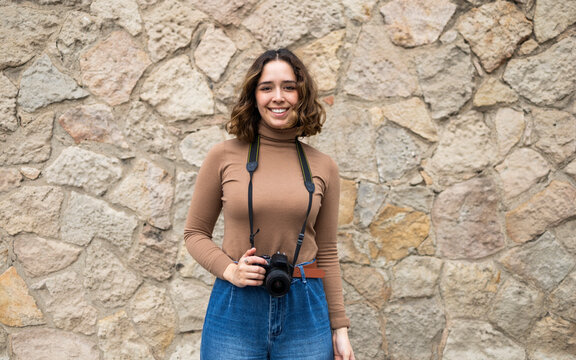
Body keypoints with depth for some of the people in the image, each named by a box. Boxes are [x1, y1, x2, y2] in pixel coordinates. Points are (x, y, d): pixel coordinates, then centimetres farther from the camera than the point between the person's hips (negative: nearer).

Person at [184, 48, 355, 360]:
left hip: (304, 313, 1)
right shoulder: (224, 156, 0)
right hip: (235, 311, -1)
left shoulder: (323, 167, 5)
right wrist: (229, 270, -10)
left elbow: (326, 253, 9)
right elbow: (195, 233, 7)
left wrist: (339, 327, 7)